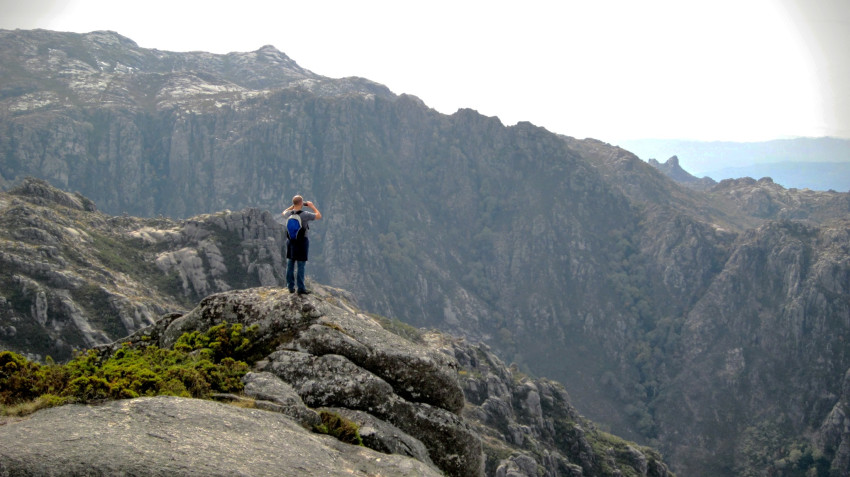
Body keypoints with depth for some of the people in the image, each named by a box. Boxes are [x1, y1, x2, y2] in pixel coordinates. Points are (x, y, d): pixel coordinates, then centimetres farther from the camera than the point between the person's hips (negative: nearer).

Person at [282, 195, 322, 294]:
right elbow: (319, 216, -5)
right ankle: (300, 288, 3)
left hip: (290, 241, 5)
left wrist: (293, 206, 19)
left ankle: (291, 287, 18)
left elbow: (284, 213, 23)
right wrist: (312, 206, 4)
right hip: (302, 242, -5)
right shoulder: (305, 214, -18)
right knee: (301, 265, 0)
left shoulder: (289, 214, -4)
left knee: (290, 264, 12)